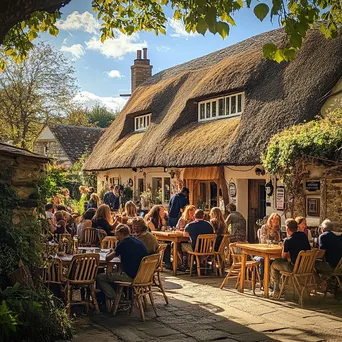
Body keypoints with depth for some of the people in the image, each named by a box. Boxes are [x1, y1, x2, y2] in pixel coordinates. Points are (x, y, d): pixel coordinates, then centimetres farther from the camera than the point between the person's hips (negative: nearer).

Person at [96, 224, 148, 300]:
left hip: (130, 277, -8)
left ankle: (113, 298, -7)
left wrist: (110, 252, 17)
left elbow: (107, 259, -5)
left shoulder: (123, 243, -11)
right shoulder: (140, 243, 10)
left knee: (99, 277, 0)